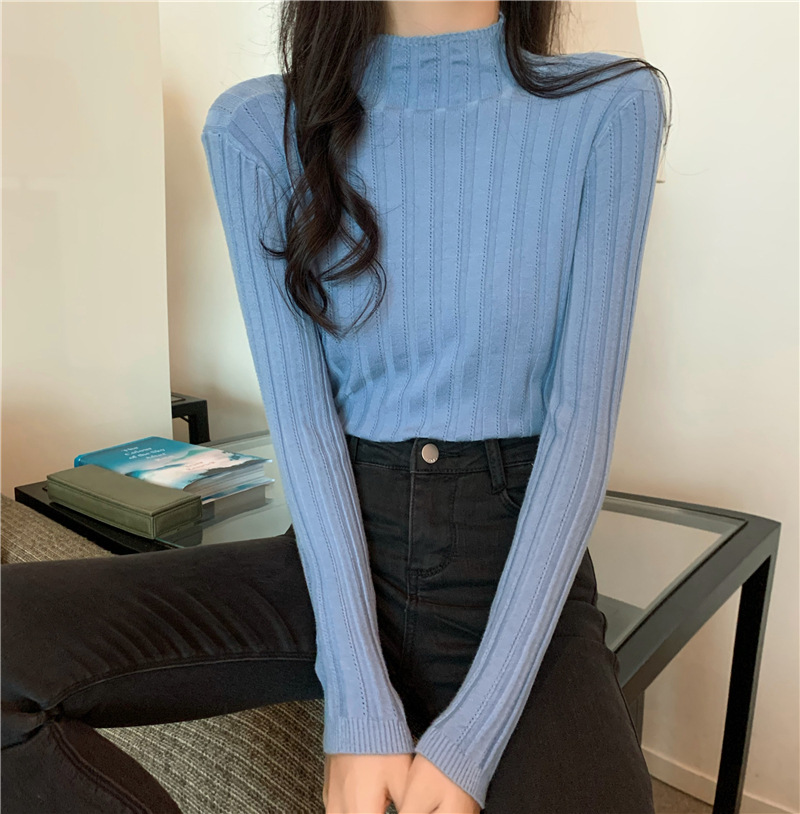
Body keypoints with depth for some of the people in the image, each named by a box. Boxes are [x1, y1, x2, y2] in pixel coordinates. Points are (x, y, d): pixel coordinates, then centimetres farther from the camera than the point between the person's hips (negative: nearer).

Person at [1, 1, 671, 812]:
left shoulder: (608, 107, -5)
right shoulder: (256, 128, -2)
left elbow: (582, 423, -10)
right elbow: (302, 419, -7)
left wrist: (471, 737, -15)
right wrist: (360, 707, -14)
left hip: (521, 564, -1)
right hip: (339, 552, 2)